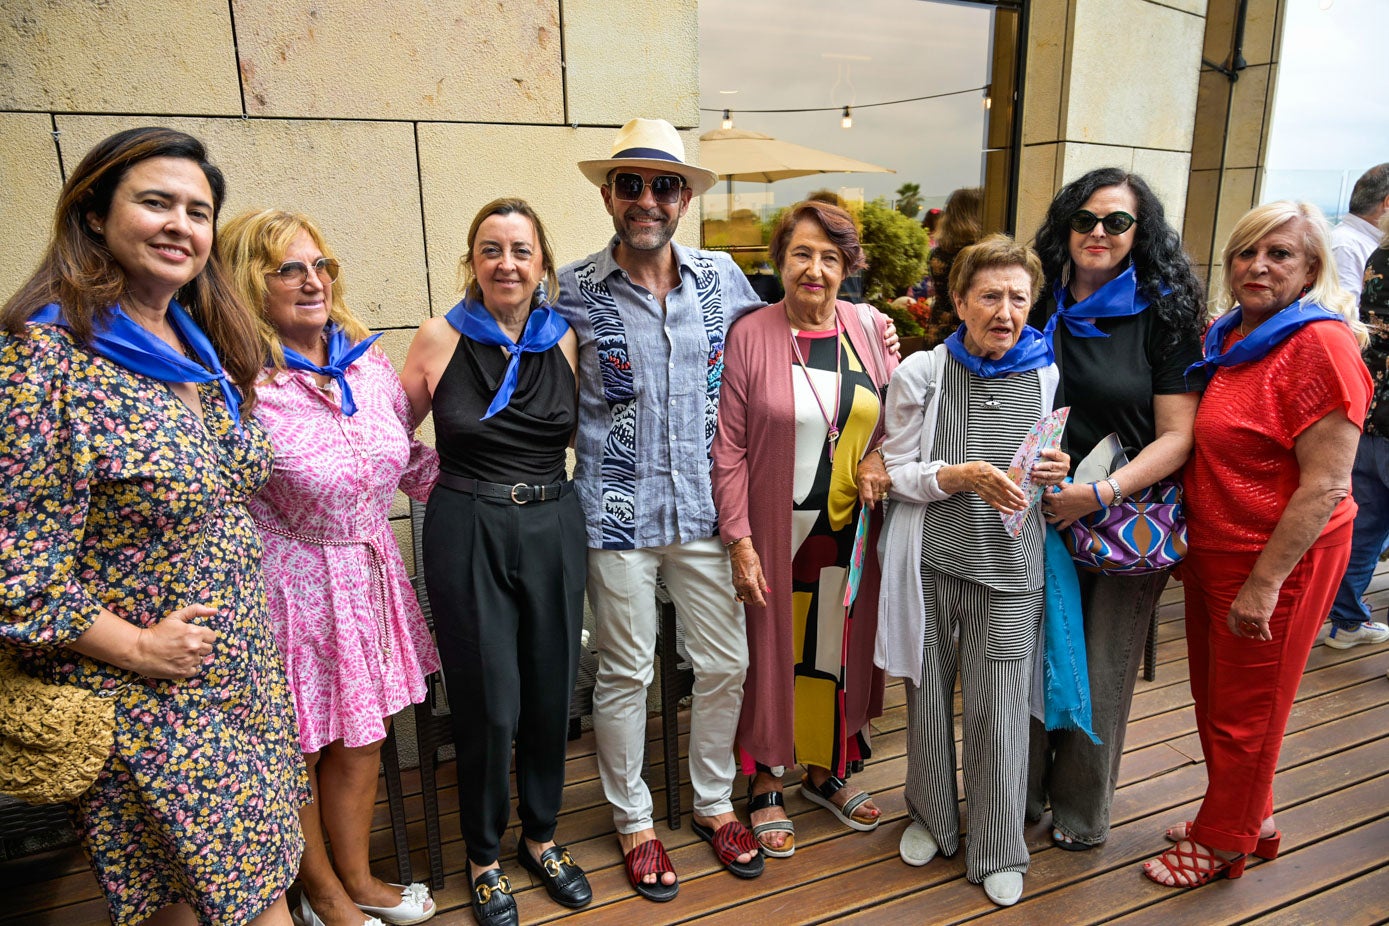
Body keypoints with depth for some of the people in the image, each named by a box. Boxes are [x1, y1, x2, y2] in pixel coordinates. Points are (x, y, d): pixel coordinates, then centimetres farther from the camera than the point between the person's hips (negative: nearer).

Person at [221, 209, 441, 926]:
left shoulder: (366, 360, 1)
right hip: (290, 588, -6)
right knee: (299, 750, 14)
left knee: (360, 739, 19)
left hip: (367, 572, 6)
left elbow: (408, 457, 14)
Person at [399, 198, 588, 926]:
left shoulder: (565, 340, 1)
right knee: (488, 703, 5)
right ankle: (483, 855, 31)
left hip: (553, 528, 3)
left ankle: (541, 835, 38)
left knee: (550, 692, 13)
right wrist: (439, 489, -3)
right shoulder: (439, 339, -5)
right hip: (466, 533, -2)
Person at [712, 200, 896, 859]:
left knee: (838, 647, 15)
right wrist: (739, 539, -12)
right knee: (772, 649, 8)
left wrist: (879, 458, -9)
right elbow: (729, 447, -9)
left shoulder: (866, 332, 2)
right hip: (775, 529, -3)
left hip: (848, 528, 4)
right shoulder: (750, 336, -8)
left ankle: (826, 773, 38)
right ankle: (765, 786, 30)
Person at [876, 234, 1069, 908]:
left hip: (1008, 567, 1)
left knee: (1000, 711, 6)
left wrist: (1056, 472, -7)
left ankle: (997, 850, 29)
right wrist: (962, 476, -19)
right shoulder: (920, 373, -2)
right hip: (931, 561, 0)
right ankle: (931, 817, 38)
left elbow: (1058, 462, 16)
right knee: (929, 697, 13)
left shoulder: (1048, 376, 4)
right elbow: (897, 473, -2)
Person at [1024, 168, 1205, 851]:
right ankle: (1020, 791, 32)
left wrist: (1100, 494, -20)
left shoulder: (1163, 316, -4)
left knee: (1100, 670, 10)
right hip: (1037, 516, 3)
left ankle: (1081, 808, 32)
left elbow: (1177, 435, -8)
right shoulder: (1039, 307, 5)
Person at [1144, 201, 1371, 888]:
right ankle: (1252, 819, 41)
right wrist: (1185, 539, 13)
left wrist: (1264, 583, -21)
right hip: (1212, 548, 7)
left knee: (1244, 713, 10)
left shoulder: (1319, 344, -17)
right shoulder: (1224, 338, 7)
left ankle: (1223, 843, 31)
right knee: (1214, 697, 19)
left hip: (1277, 561, -7)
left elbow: (1325, 485, -21)